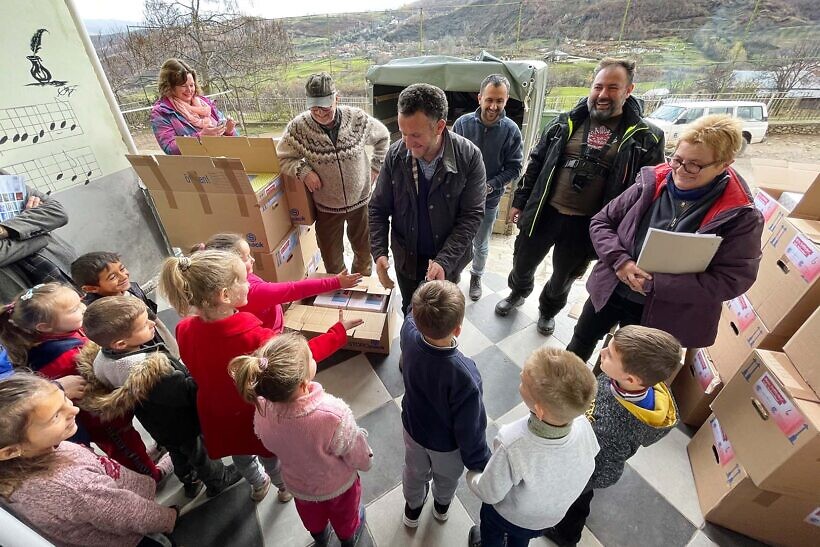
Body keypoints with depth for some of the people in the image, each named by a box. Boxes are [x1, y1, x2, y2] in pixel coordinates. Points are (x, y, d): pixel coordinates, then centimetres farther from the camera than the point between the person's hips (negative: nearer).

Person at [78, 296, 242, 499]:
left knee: (178, 452, 32)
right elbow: (187, 392, -32)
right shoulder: (151, 370, -45)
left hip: (157, 425, 7)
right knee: (199, 452, 21)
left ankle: (190, 481, 57)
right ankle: (218, 480, 47)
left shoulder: (102, 356, -19)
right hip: (181, 426, -7)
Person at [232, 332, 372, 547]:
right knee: (345, 515, 34)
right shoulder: (333, 414, -45)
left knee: (312, 518, 37)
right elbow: (362, 460, -27)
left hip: (298, 485, 3)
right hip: (338, 485, -3)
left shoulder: (262, 410, -31)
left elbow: (269, 443, -7)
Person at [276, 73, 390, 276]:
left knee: (364, 250, 19)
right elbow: (281, 158, -3)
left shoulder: (358, 118, -12)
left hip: (361, 200, 1)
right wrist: (303, 170, -21)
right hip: (325, 207, 0)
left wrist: (375, 167, 0)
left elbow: (383, 137, 6)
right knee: (331, 258, 14)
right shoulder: (298, 127, -14)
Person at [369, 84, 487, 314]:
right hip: (406, 258, 2)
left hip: (448, 260, -1)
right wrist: (379, 251, -17)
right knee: (410, 313, 23)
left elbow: (471, 216, -17)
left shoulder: (469, 157, -19)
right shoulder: (395, 155, -13)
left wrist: (445, 261, -26)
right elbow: (378, 209, -4)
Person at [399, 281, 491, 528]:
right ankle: (442, 506, 66)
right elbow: (470, 430, -27)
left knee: (415, 472, 34)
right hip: (447, 443, -2)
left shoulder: (409, 334, -33)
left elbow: (415, 314, -6)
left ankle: (413, 508, 65)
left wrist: (431, 282, -5)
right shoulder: (465, 376, -44)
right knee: (447, 477, 34)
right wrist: (481, 465, -8)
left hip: (413, 428, 3)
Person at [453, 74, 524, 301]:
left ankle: (476, 276, 44)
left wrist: (491, 186, -18)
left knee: (480, 244, 18)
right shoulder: (463, 123, -11)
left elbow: (514, 167, -6)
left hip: (489, 199, 0)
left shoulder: (511, 130, -11)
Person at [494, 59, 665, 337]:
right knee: (523, 264, 17)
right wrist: (519, 201, 5)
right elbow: (536, 163, 7)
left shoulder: (646, 138, -3)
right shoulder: (567, 122, 3)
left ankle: (548, 310, 49)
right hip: (544, 212, 2)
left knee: (563, 278, 19)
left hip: (586, 224, -1)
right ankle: (518, 293, 51)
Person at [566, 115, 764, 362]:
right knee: (581, 342, 23)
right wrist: (619, 260, -22)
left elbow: (732, 280, -18)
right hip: (609, 291, 3)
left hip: (662, 313, -2)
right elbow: (600, 223, -4)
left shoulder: (740, 217, -14)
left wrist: (654, 283, -27)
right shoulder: (651, 184, -8)